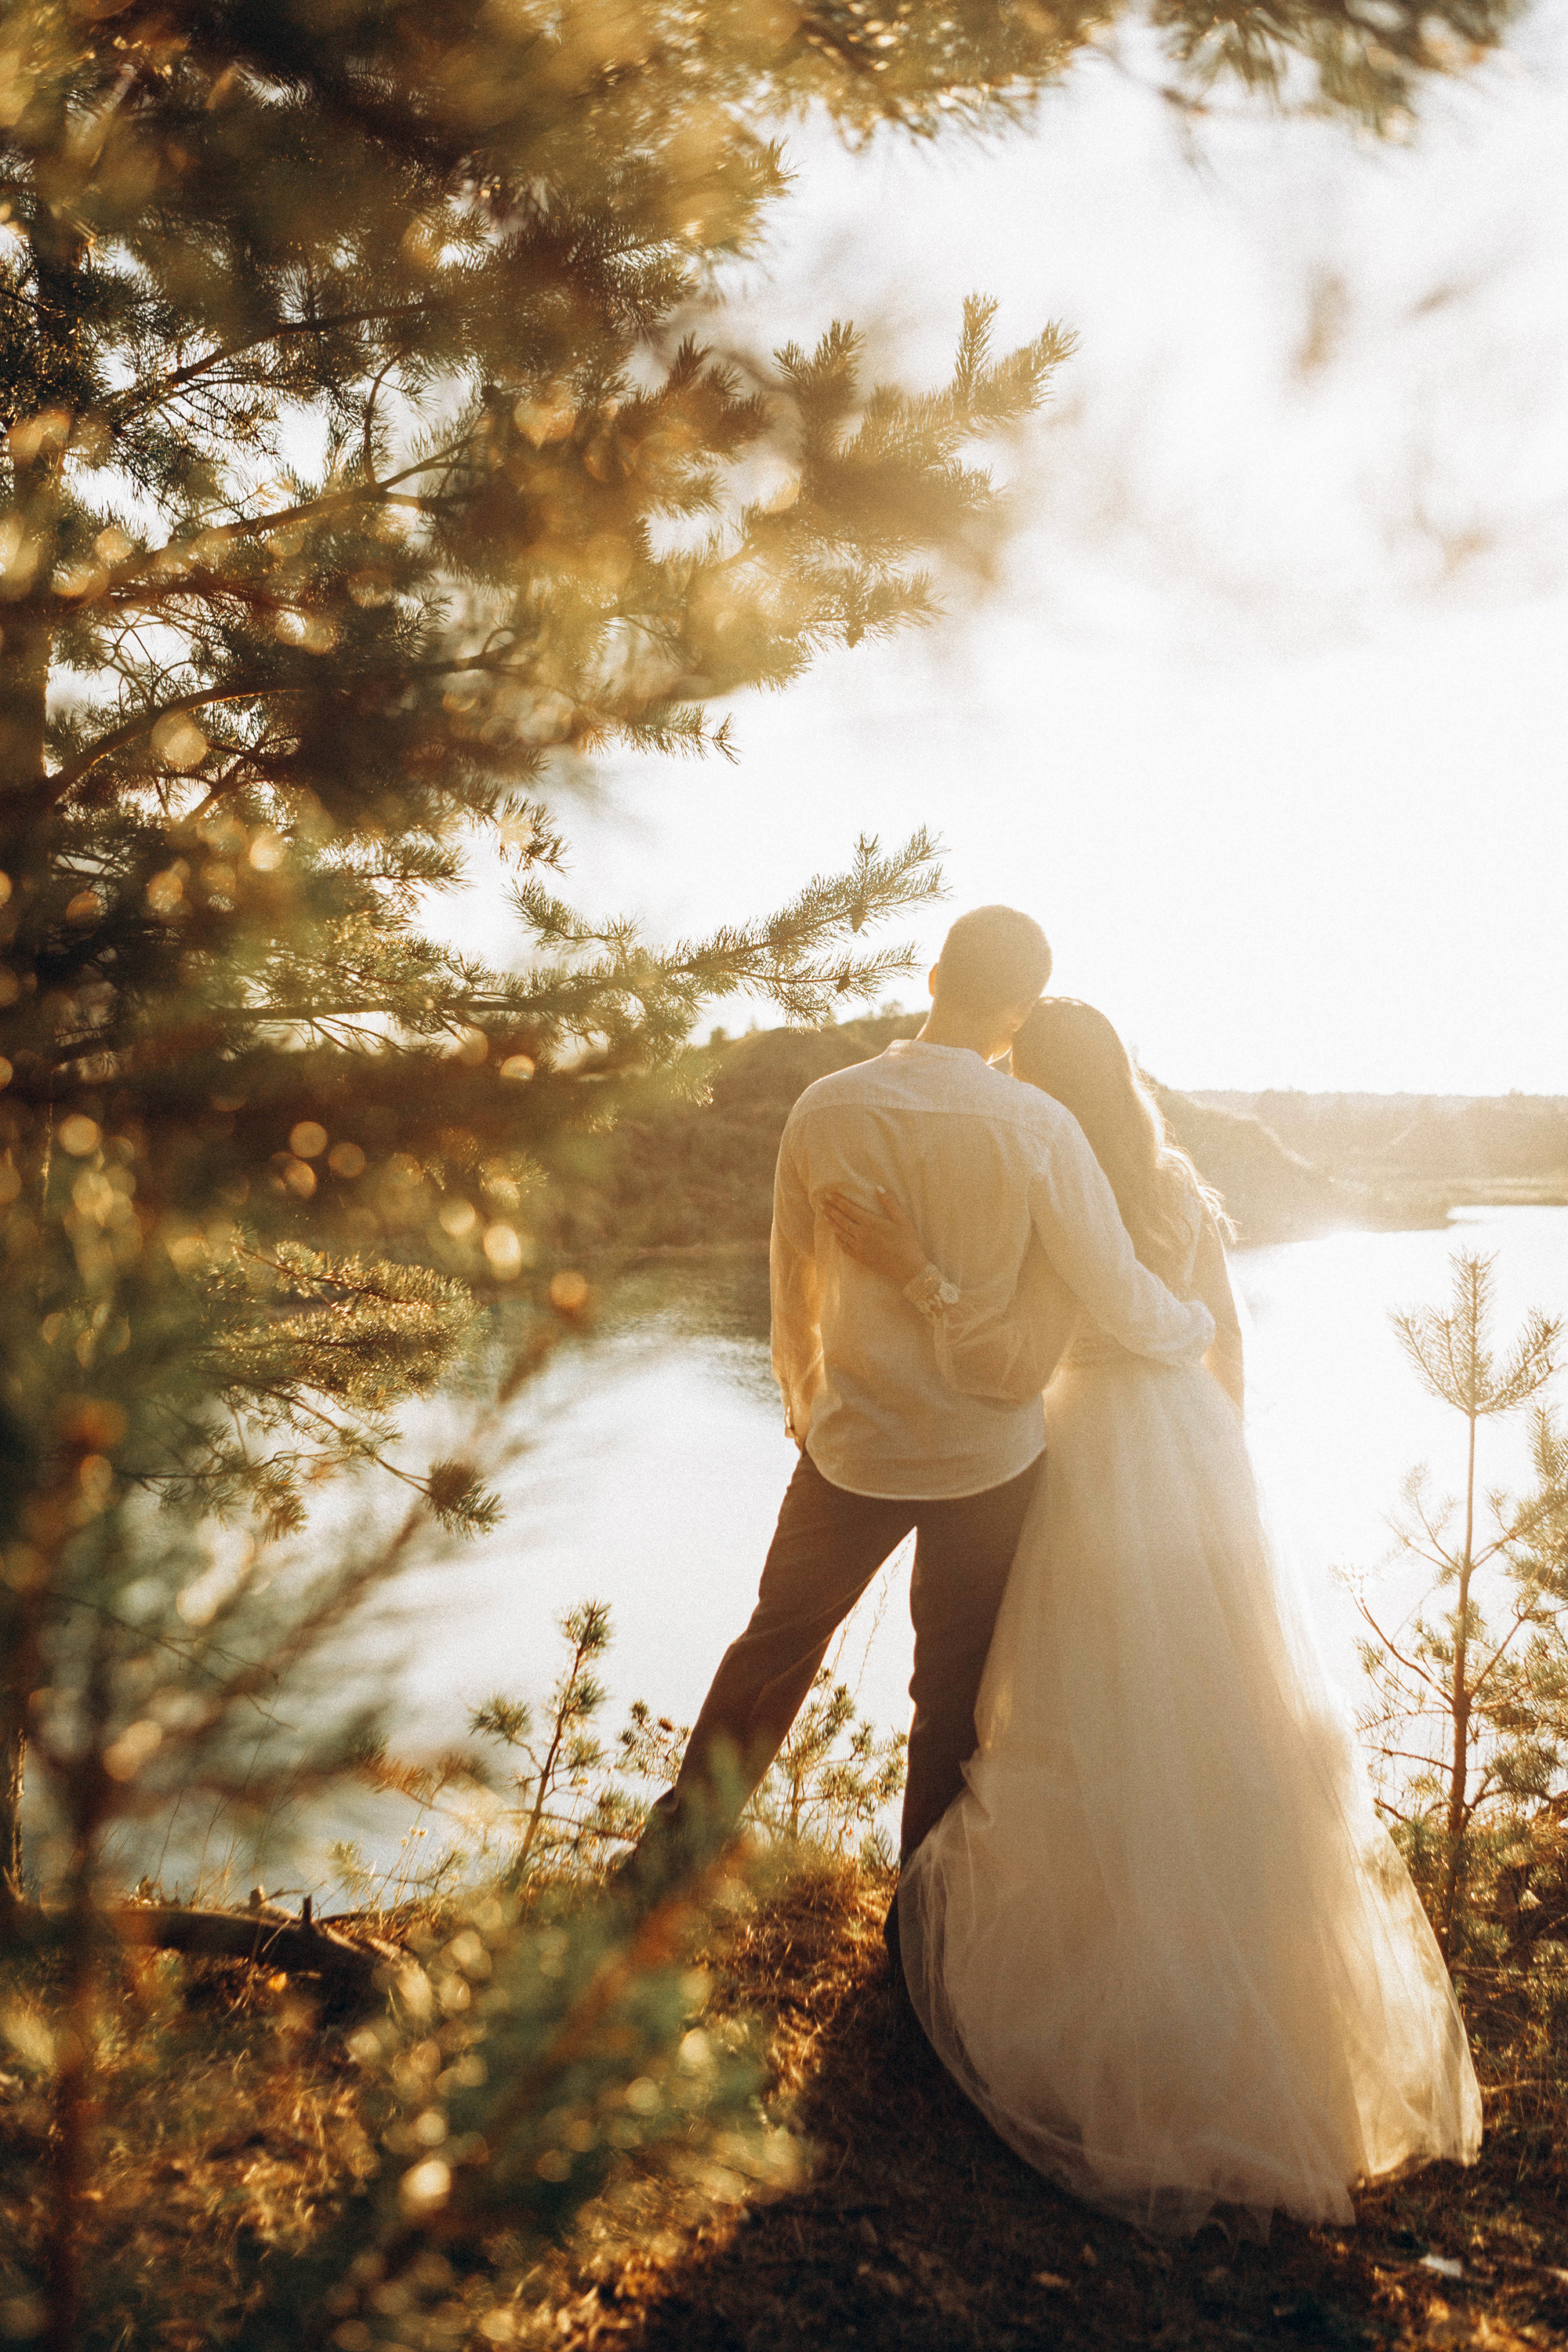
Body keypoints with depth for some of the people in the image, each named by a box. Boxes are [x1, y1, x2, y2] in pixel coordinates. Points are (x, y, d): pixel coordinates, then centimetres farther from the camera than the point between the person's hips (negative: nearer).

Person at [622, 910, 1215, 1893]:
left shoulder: (826, 1110, -9)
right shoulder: (1036, 1127, -17)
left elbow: (794, 1284, 4)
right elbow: (1118, 1295, -13)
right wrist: (1199, 1329, 10)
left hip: (855, 1445, 2)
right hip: (991, 1455, -2)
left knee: (778, 1640, 22)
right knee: (955, 1687, 15)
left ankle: (676, 1845, 33)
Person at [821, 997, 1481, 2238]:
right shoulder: (1180, 1184, 1)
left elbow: (1002, 1364, -26)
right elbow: (1225, 1336, 9)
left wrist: (913, 1269, -33)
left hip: (1096, 1461, -6)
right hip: (1197, 1446, 6)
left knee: (1102, 1722, 8)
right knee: (1226, 1707, 19)